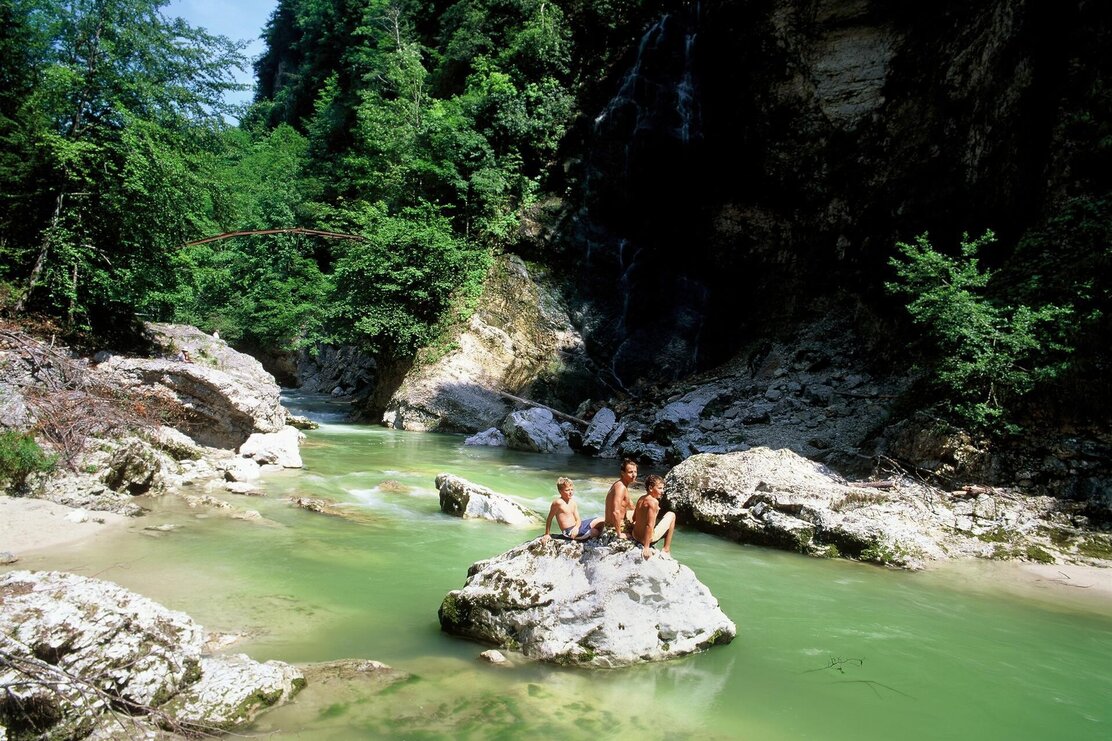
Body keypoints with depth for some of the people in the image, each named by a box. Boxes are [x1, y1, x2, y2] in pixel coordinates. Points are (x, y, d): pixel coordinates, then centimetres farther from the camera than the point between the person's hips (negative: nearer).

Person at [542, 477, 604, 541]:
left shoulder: (573, 502, 7)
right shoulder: (558, 502, -16)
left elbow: (578, 519, 5)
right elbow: (549, 518, -11)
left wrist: (576, 527, -18)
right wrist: (547, 534, -8)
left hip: (576, 527, 8)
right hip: (569, 531, -8)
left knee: (601, 521, 2)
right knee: (595, 532, -20)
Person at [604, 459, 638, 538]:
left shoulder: (624, 484, 2)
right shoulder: (621, 487, -29)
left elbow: (628, 501, 23)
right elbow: (616, 512, -36)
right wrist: (619, 534, -30)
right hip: (615, 526, -9)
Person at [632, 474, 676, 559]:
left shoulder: (641, 498, 4)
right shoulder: (653, 502, -20)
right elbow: (649, 525, -25)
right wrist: (646, 547, -23)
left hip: (635, 536, 8)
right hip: (648, 538, -8)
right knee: (671, 515, 8)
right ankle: (667, 549, 12)